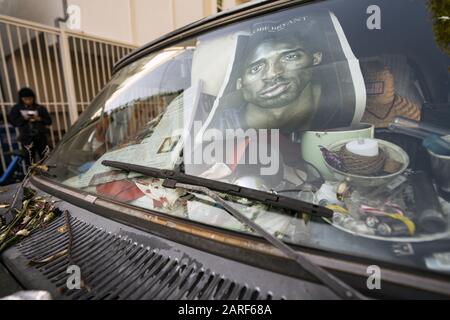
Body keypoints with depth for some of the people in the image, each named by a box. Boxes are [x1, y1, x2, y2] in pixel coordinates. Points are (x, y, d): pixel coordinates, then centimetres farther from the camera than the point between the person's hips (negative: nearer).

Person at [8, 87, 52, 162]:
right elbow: (13, 122, -1)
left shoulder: (40, 108, 5)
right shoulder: (16, 108, 6)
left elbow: (49, 121, 3)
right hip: (26, 139, 0)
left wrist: (39, 119, -14)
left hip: (41, 138, 0)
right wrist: (24, 118, -16)